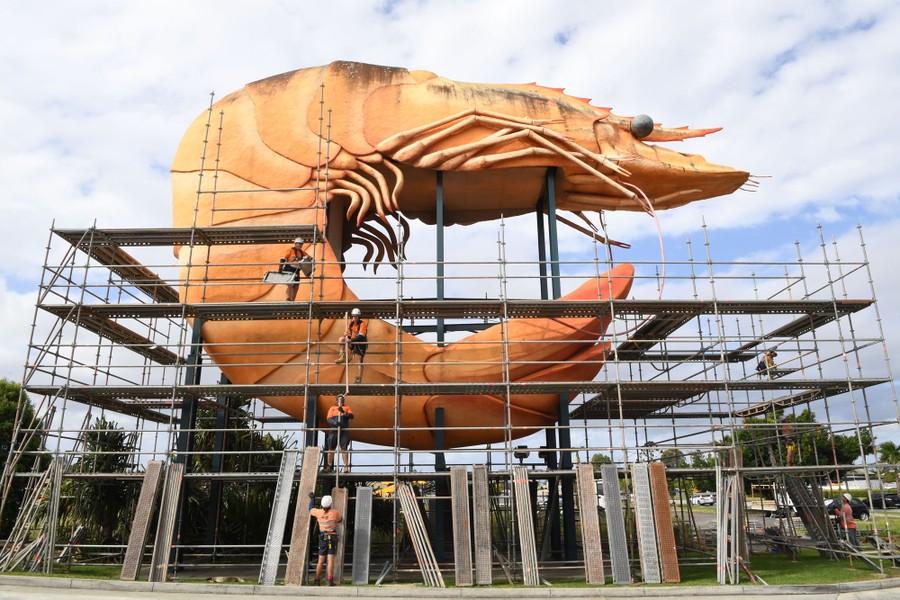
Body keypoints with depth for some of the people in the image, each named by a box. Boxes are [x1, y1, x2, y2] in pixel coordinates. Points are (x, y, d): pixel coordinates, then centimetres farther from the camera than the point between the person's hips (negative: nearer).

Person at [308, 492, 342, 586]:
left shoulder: (319, 512, -3)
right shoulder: (335, 513, -8)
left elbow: (311, 509, 19)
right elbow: (339, 520, 14)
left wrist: (312, 499, 34)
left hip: (322, 538, 3)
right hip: (332, 537, -3)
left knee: (320, 560, 10)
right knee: (330, 559, -6)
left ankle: (317, 580, 11)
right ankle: (330, 580, -13)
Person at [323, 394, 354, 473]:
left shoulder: (347, 408, 17)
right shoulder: (332, 408, 18)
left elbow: (351, 416, -1)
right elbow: (328, 419, 4)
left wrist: (343, 412, -18)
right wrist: (334, 423, -16)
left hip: (344, 431, -1)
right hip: (333, 430, 1)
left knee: (344, 449, -8)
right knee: (331, 449, 1)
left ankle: (346, 467, -11)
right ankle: (329, 467, 8)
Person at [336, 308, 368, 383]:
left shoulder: (362, 324, -15)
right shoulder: (351, 324, 4)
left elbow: (361, 336, -25)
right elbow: (348, 334, 6)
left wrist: (351, 340, -37)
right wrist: (347, 336, -20)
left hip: (361, 344, -5)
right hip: (353, 343, 5)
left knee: (360, 360, -6)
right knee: (341, 339, -14)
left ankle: (359, 378, 1)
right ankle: (343, 357, -15)